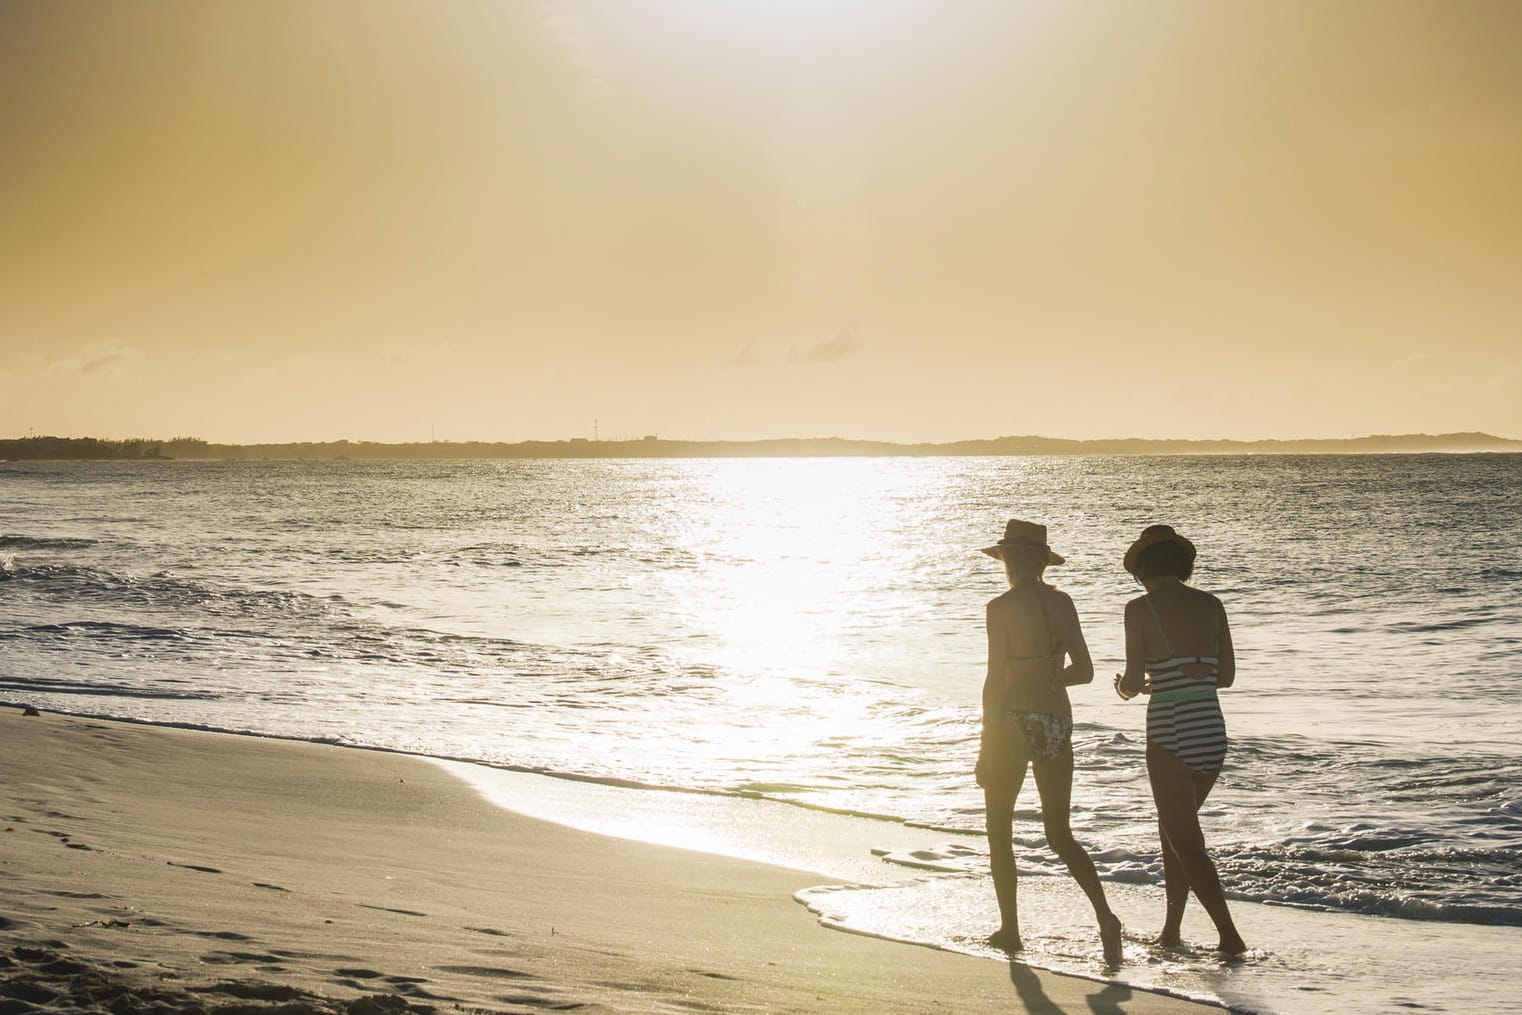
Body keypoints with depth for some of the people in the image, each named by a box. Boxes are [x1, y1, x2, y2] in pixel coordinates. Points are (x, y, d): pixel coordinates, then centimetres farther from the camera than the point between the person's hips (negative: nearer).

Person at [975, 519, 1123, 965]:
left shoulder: (1001, 607, -10)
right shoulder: (1063, 602, 6)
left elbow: (996, 680, -12)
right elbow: (1084, 671, 8)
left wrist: (985, 746, -6)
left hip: (1015, 720, -5)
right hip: (1058, 722, 5)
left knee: (999, 831, 12)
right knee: (1060, 835, 12)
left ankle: (1009, 928, 15)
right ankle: (1105, 915, -6)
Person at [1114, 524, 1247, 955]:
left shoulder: (1141, 609, -6)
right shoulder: (1211, 605, 8)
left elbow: (1133, 682, -9)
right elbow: (1226, 675, 13)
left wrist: (1125, 685, 15)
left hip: (1170, 736, -6)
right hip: (1213, 732, 6)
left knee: (1186, 844, 2)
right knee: (1173, 828, 22)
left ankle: (1230, 936, -8)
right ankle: (1171, 930, 28)